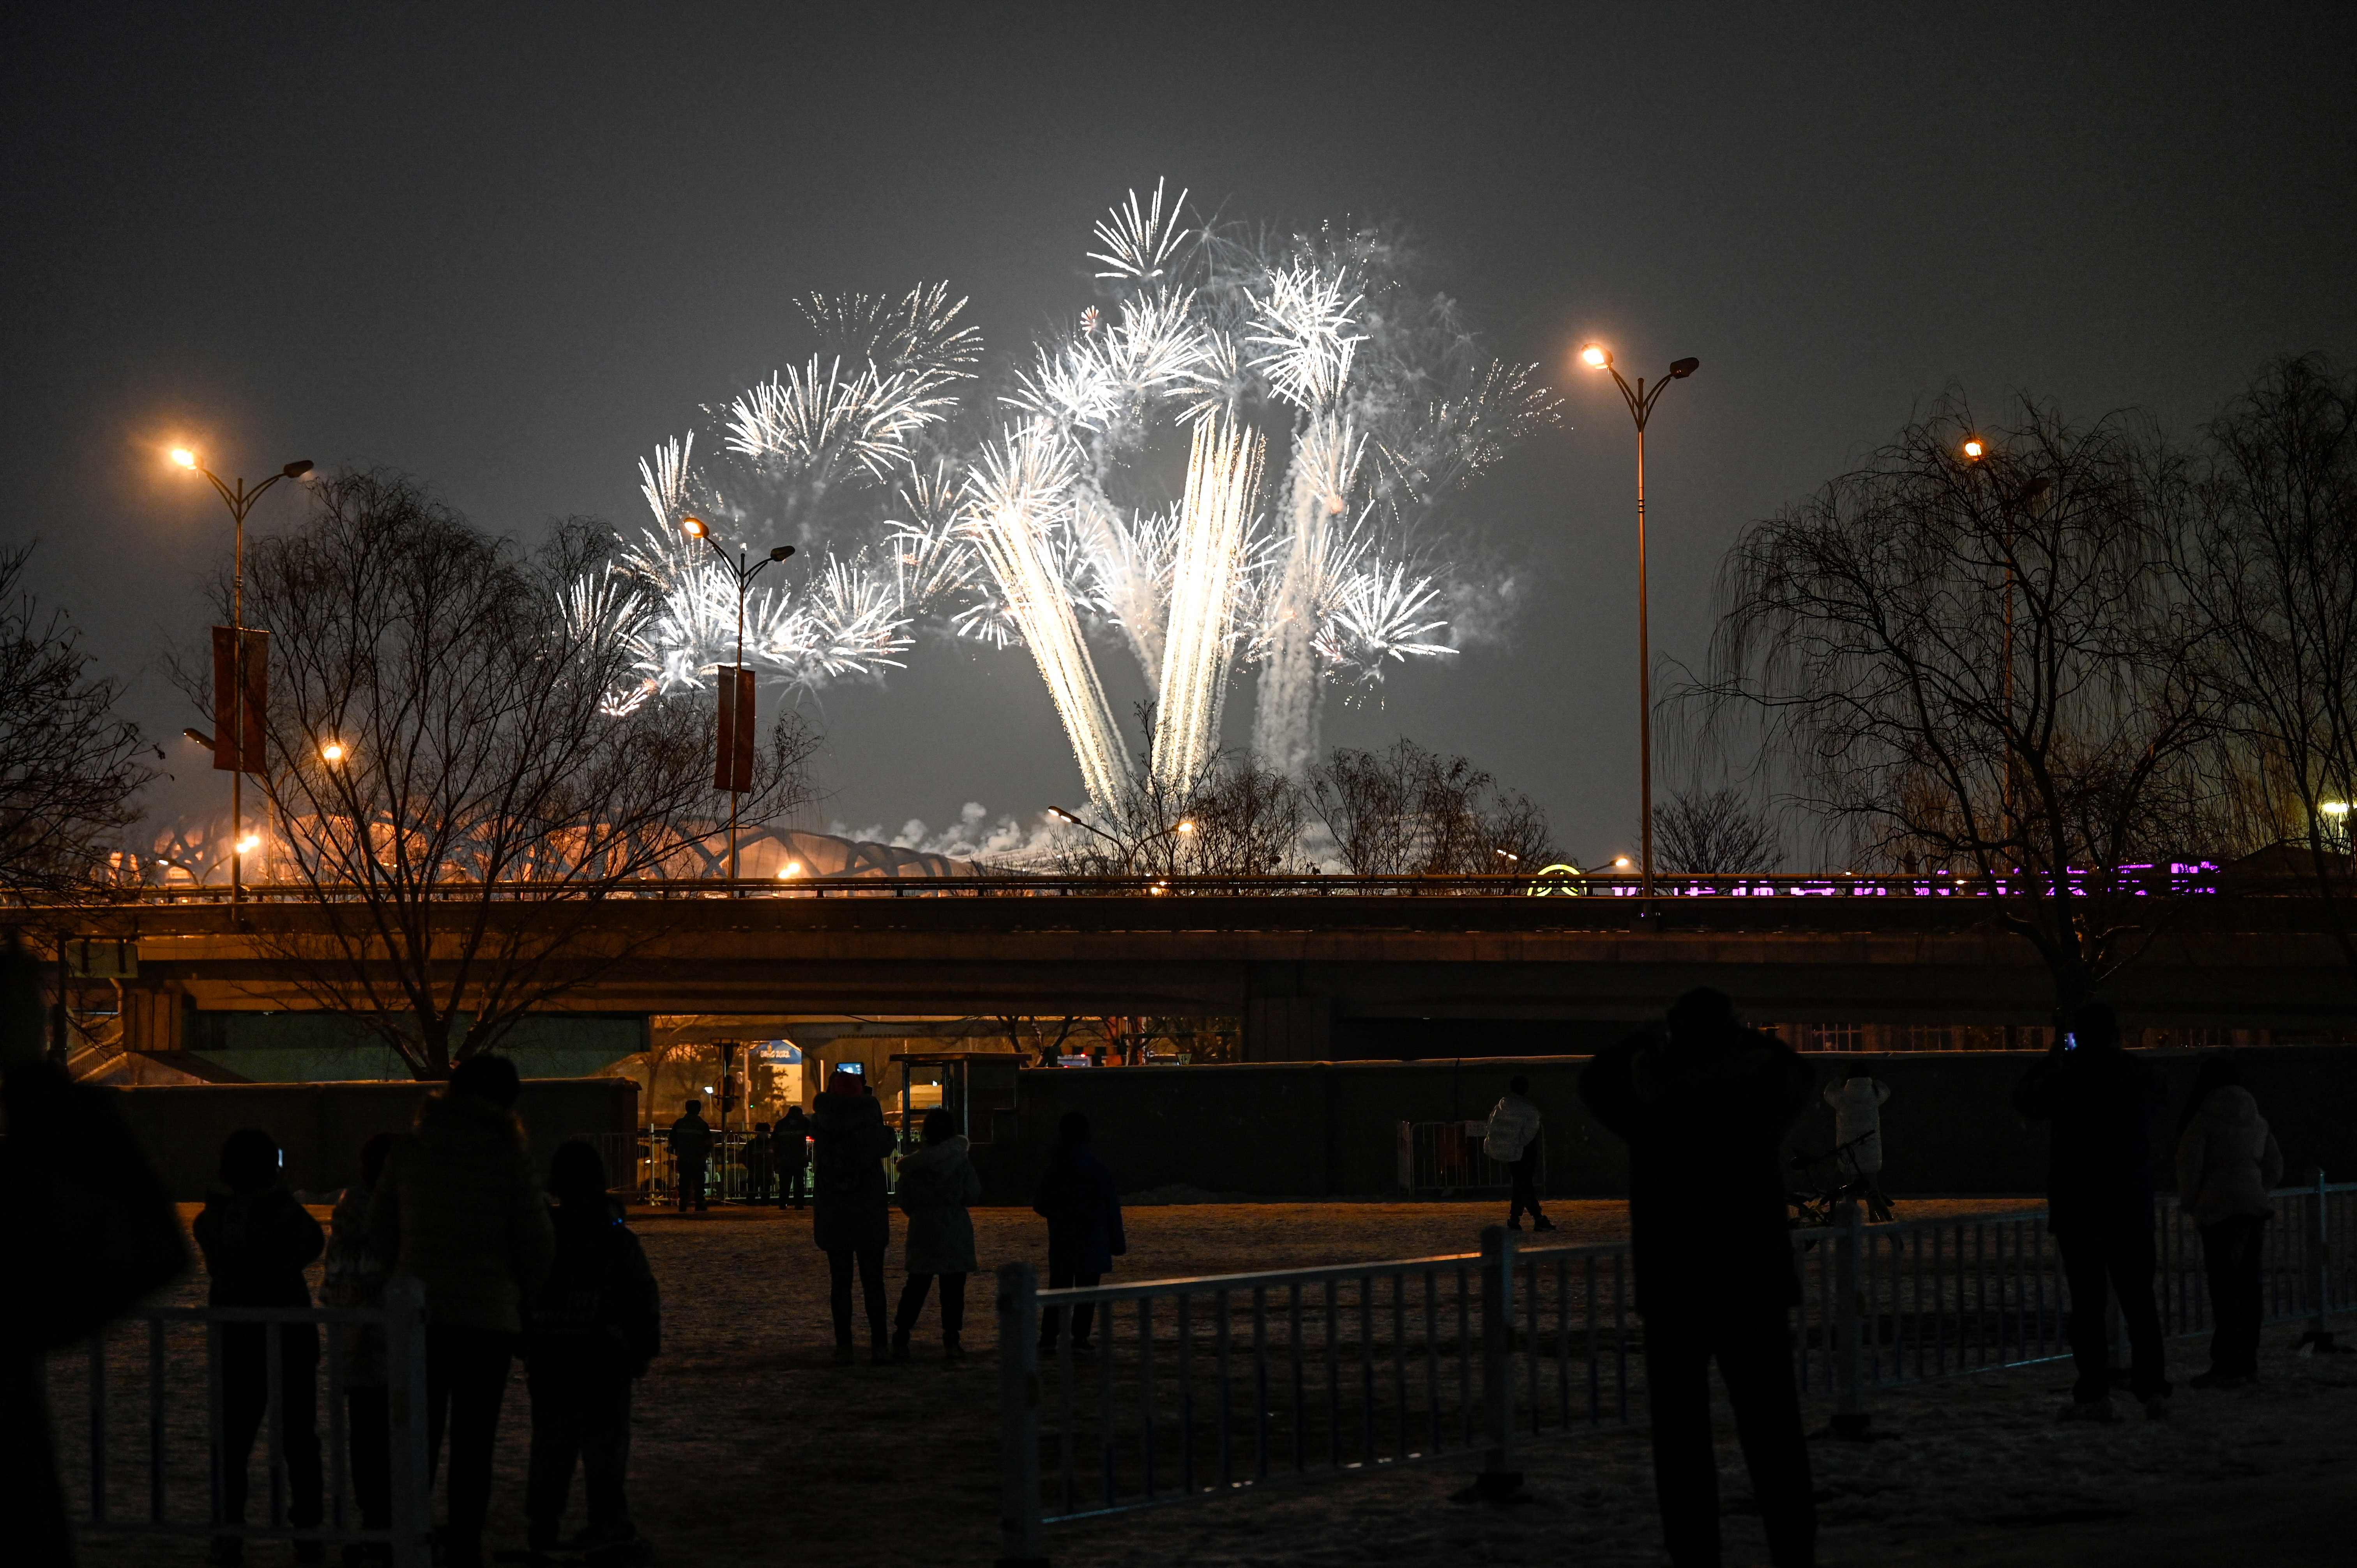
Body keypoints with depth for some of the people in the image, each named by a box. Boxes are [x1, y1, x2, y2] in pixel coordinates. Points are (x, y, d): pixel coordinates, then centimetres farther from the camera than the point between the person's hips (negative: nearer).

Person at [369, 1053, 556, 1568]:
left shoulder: (409, 1153, 2)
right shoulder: (507, 1158, -7)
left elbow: (379, 1231, 9)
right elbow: (537, 1242, -3)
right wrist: (519, 1294, 15)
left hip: (418, 1313, 3)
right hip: (487, 1316, -3)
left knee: (418, 1437, 12)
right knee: (473, 1446, 5)